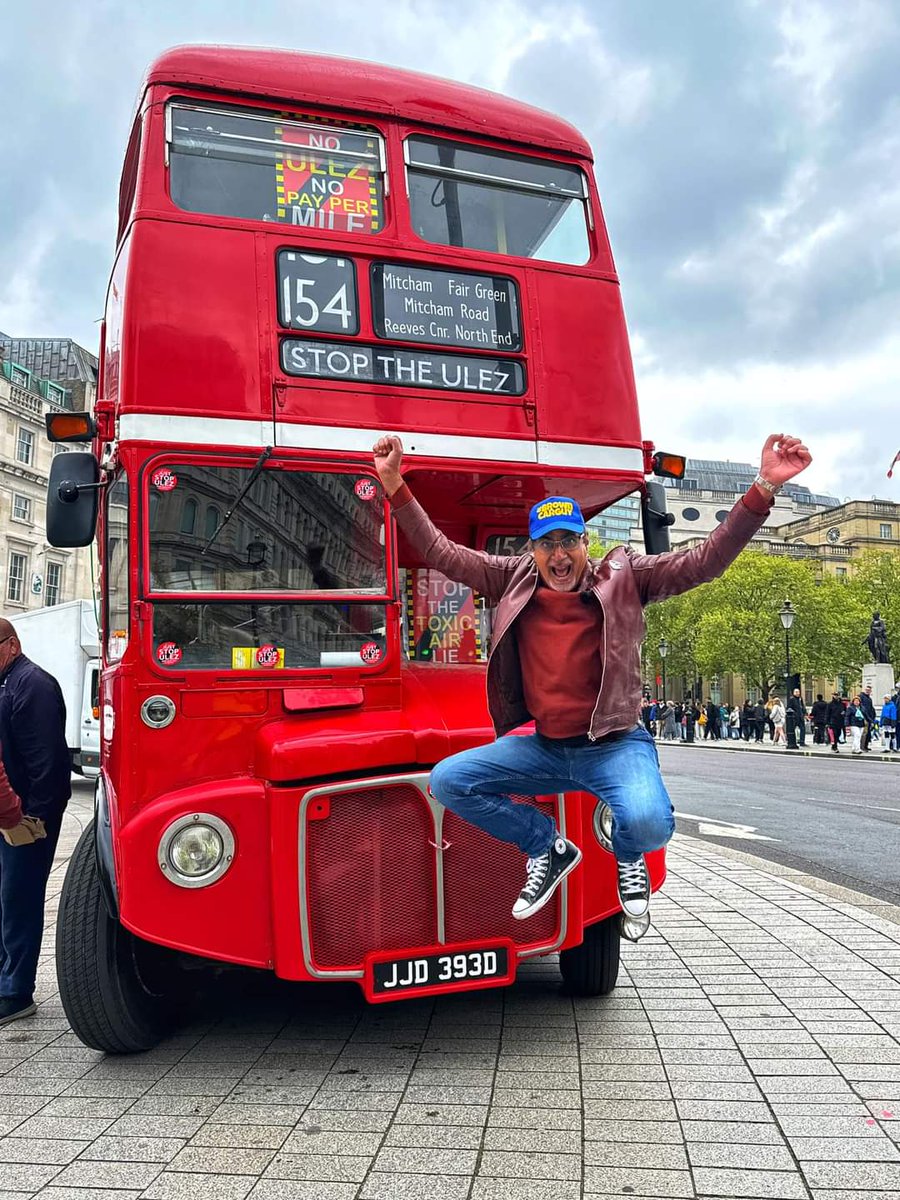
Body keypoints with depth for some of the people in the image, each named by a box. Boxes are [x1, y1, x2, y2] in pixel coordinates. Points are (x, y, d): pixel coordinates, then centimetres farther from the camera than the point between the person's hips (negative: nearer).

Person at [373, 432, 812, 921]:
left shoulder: (622, 577, -3)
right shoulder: (514, 580, 4)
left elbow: (704, 560, -9)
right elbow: (442, 553, 5)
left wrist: (763, 489, -20)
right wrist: (395, 487, -3)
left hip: (614, 746, -3)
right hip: (543, 748, 4)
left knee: (649, 822, -32)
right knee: (447, 780, -9)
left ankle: (627, 854, 12)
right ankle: (548, 847, 12)